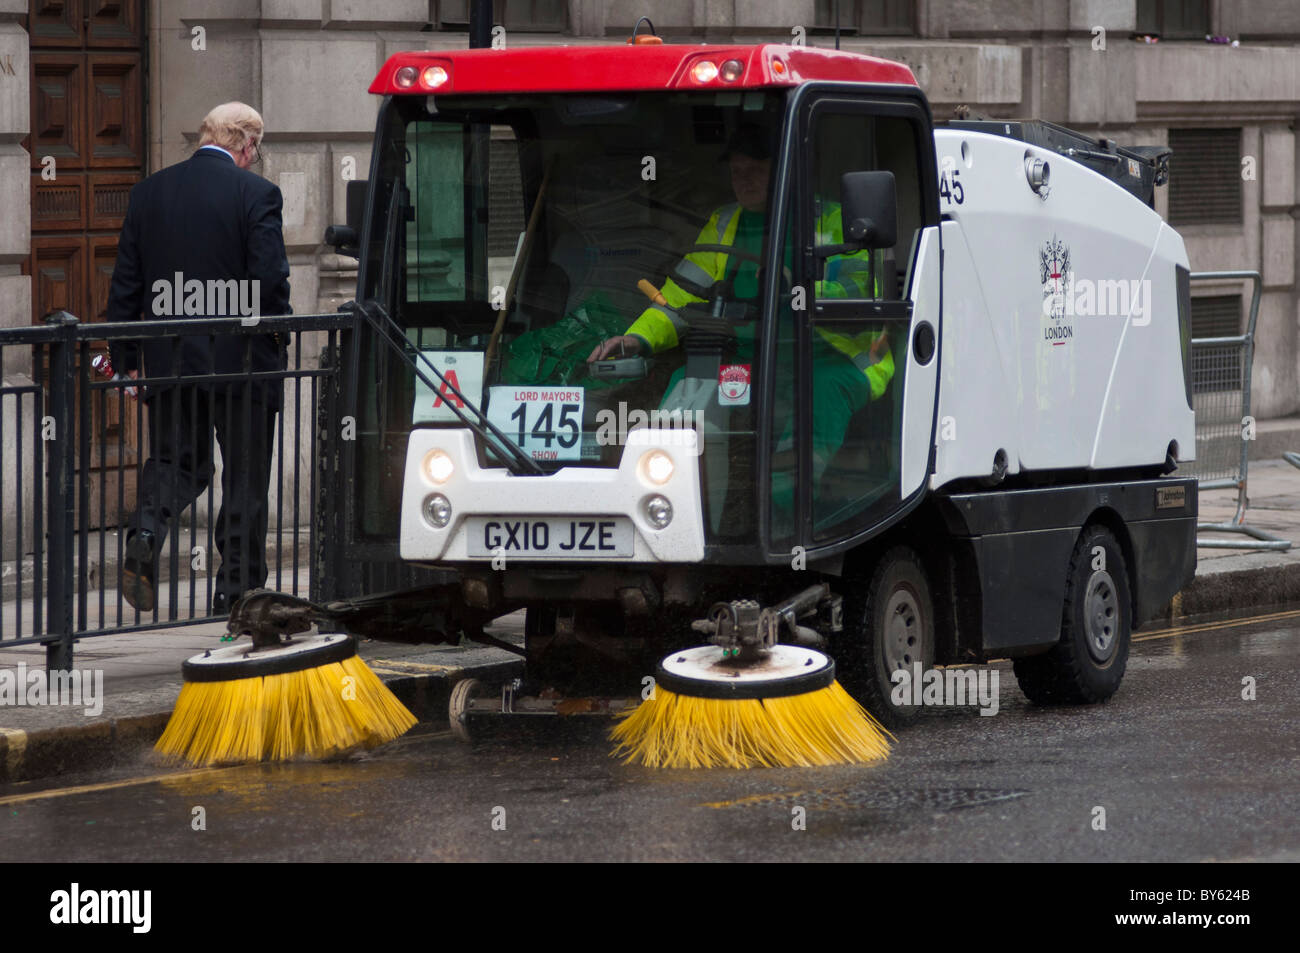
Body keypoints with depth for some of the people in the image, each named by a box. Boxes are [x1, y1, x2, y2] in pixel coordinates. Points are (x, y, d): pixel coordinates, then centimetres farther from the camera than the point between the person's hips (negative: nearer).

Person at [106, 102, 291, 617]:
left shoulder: (149, 192, 4)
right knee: (245, 477, 8)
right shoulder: (256, 193, -10)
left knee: (174, 461, 15)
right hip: (242, 362, -4)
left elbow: (125, 283, 5)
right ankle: (237, 587, 11)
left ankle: (146, 531, -14)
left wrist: (126, 359, 11)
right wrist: (278, 343, 3)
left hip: (168, 361, 4)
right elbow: (271, 280, -14)